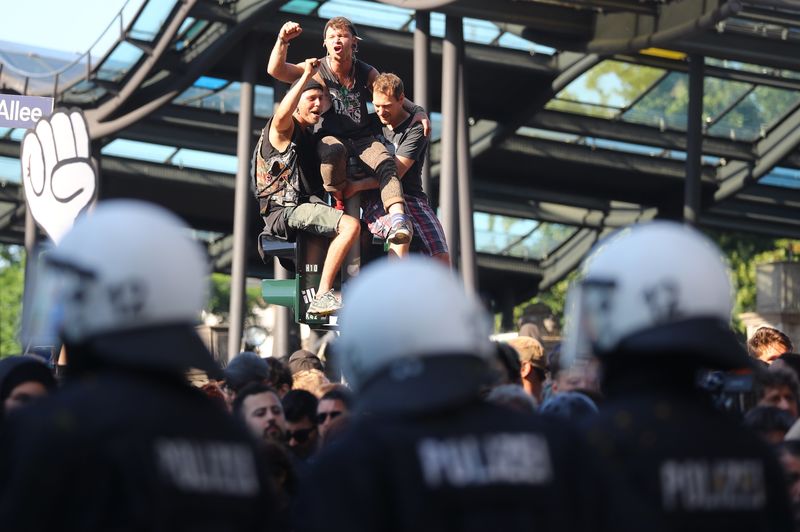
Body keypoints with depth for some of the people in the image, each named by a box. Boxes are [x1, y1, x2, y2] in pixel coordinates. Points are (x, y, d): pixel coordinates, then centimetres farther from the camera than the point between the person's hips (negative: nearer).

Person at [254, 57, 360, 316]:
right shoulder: (282, 129, -2)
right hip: (286, 211, -9)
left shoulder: (310, 136, 26)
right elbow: (282, 114, -29)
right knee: (351, 226, -28)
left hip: (310, 206, 9)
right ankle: (322, 297, -33)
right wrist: (306, 76, -27)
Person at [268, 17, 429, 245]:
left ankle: (398, 219, -49)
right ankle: (339, 200, -15)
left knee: (385, 162, -30)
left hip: (363, 139, 2)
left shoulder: (366, 73, 3)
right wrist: (282, 40, -31)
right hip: (332, 138, -2)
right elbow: (275, 70, -15)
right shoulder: (318, 71, -4)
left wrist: (418, 111, -8)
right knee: (333, 150, -39)